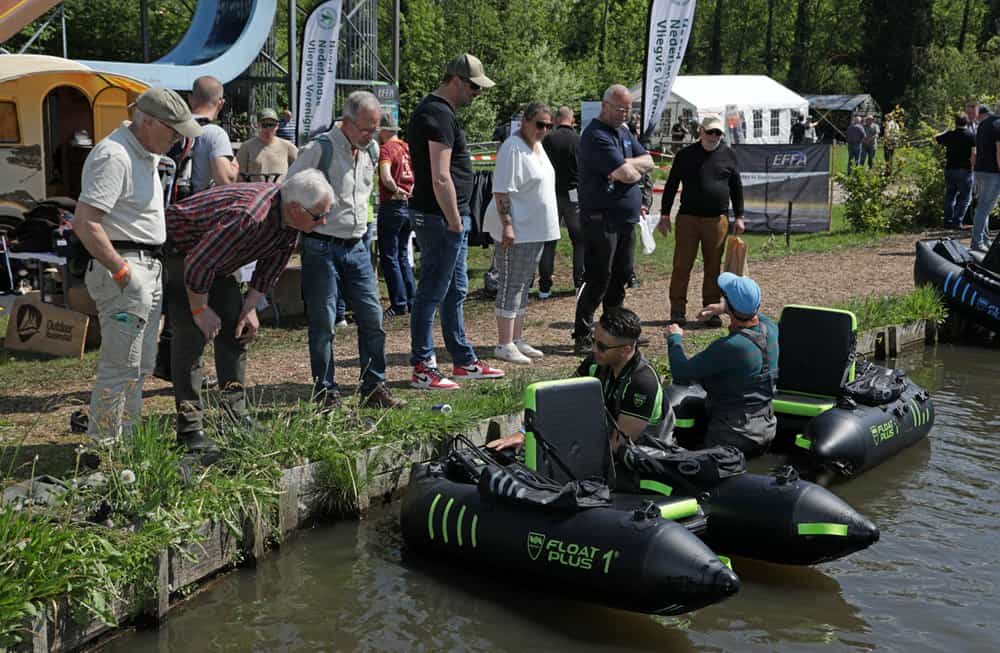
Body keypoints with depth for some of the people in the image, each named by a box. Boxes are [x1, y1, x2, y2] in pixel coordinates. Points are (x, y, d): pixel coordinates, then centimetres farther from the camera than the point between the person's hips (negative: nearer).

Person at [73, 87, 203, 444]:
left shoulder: (145, 153, 14)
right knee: (121, 365, -8)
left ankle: (125, 439, 26)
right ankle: (102, 449, -2)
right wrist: (123, 272, -23)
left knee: (140, 366, 16)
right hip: (125, 268, -10)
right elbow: (85, 222, -25)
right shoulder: (114, 156, -18)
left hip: (149, 267, 10)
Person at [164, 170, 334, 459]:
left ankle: (236, 414, 13)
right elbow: (197, 265, -33)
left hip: (214, 261, 9)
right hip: (178, 249, -9)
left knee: (236, 328, 5)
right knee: (192, 335, -14)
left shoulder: (291, 222, -10)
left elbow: (271, 267, 5)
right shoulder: (247, 217, -38)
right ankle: (189, 429, -12)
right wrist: (200, 310, -21)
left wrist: (250, 307, 0)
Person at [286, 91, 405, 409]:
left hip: (356, 248, 7)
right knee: (323, 323, -2)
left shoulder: (369, 153, 12)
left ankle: (374, 388, 14)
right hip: (322, 248, -7)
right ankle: (325, 393, 7)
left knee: (372, 317, 4)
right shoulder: (320, 148, -11)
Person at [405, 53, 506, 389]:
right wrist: (455, 223, -19)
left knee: (455, 291, 17)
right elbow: (441, 178, -24)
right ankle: (423, 369, 3)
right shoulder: (440, 115, -18)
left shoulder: (432, 110, 16)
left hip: (446, 217, 11)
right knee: (432, 293, -4)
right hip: (440, 218, -11)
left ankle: (464, 361, 27)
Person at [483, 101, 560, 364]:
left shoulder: (537, 146, 14)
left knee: (523, 286, 14)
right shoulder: (513, 148, -15)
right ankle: (504, 345, -3)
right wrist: (507, 225, -26)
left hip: (535, 229, 10)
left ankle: (517, 340, 21)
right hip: (515, 231, -10)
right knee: (510, 285, -6)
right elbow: (502, 191, -20)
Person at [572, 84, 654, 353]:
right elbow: (626, 174, -21)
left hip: (626, 219, 9)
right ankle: (582, 336, -1)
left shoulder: (623, 132, 17)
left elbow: (648, 161, 10)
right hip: (601, 218, -9)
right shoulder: (596, 136, -15)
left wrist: (627, 165, -8)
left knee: (620, 278, 13)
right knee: (598, 279, -7)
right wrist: (635, 168, 1)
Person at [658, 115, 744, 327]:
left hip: (717, 219, 1)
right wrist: (664, 215, 3)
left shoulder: (728, 155, 8)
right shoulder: (686, 154, 3)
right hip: (688, 217, -1)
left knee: (714, 266, 6)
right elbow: (671, 186, 7)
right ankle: (678, 310, 5)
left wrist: (739, 217, 10)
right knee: (682, 265, -2)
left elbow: (736, 187, 14)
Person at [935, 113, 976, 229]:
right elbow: (974, 154, -14)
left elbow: (935, 138, 20)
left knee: (950, 196, 15)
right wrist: (972, 167, -3)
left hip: (949, 169, 4)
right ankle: (957, 221, -6)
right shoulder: (971, 136, -7)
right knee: (964, 198, 3)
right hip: (964, 170, -4)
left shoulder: (949, 135, 2)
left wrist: (945, 132, 34)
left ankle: (948, 221, 16)